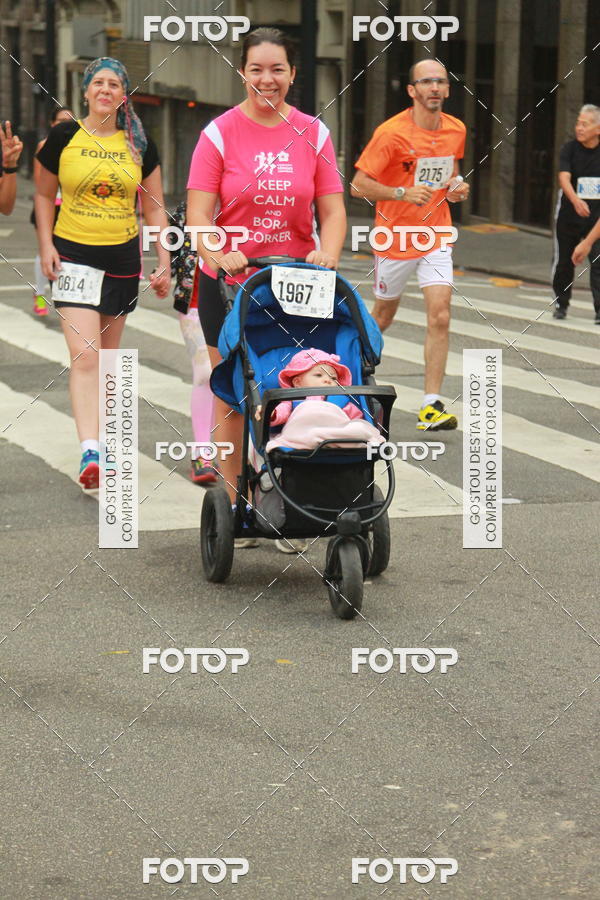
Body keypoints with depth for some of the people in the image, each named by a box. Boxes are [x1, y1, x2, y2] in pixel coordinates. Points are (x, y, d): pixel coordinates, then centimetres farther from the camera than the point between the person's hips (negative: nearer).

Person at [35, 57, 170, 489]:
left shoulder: (139, 144, 5)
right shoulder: (64, 137, -1)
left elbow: (154, 207, 10)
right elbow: (45, 195, 9)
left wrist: (164, 262, 3)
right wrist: (46, 246, -2)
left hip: (122, 258, 3)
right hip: (74, 254, -3)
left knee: (107, 357, 12)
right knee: (84, 356, -15)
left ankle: (100, 435, 26)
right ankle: (89, 453, -22)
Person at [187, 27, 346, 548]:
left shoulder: (313, 134, 4)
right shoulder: (220, 133, -3)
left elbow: (332, 210, 2)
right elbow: (198, 213, -9)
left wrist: (328, 252, -19)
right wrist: (217, 254, -29)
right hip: (228, 285, -2)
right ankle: (235, 501, 16)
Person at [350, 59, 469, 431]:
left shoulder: (456, 130, 1)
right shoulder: (392, 132, -15)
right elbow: (359, 185, -13)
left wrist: (456, 188, -1)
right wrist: (403, 193, -26)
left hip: (436, 236, 3)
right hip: (394, 237, -3)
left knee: (440, 317, -13)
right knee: (383, 317, 13)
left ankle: (431, 407, -11)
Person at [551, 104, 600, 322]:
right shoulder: (569, 149, -6)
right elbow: (564, 177, -21)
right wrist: (575, 200, -38)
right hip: (569, 214, 0)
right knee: (563, 261, 11)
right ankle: (561, 304, 29)